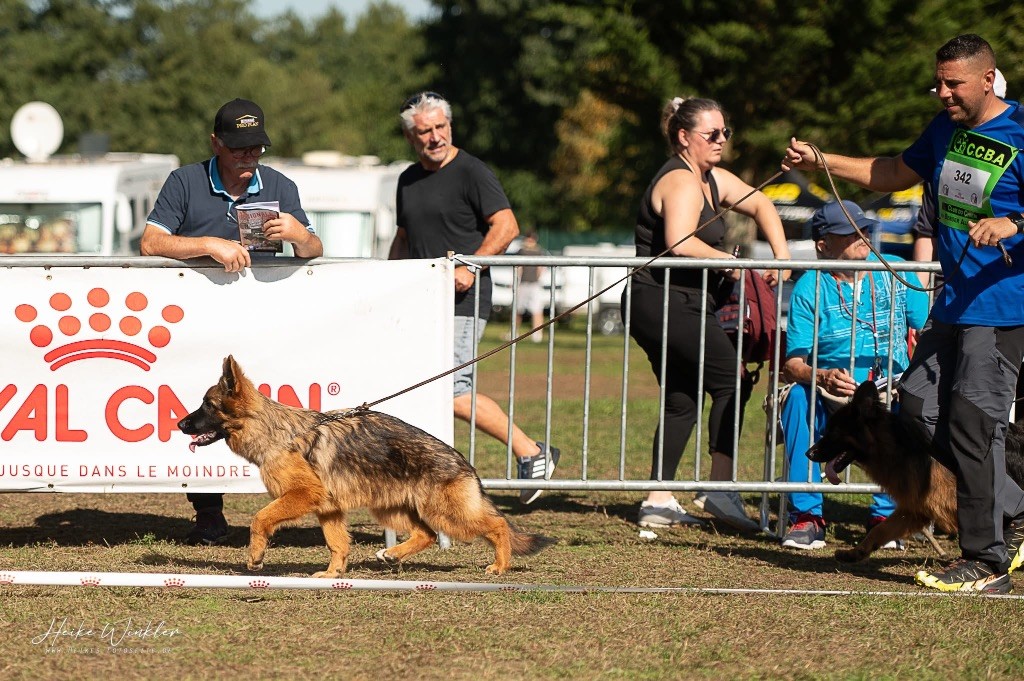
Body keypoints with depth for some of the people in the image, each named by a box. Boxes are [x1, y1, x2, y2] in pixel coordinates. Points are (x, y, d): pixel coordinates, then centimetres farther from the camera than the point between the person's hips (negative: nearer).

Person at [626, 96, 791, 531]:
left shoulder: (711, 179, 16)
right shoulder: (681, 182, -15)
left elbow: (760, 205, 23)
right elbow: (679, 243, -31)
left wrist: (781, 255, 10)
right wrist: (728, 262, -19)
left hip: (679, 307, 11)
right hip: (665, 303, -11)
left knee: (682, 401, 12)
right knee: (731, 378, -9)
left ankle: (659, 501, 11)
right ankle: (721, 487, -11)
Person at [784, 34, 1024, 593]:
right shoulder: (946, 128, 11)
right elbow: (897, 173, 25)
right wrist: (820, 161, 17)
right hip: (953, 302, 9)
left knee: (972, 424, -10)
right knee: (919, 409, 10)